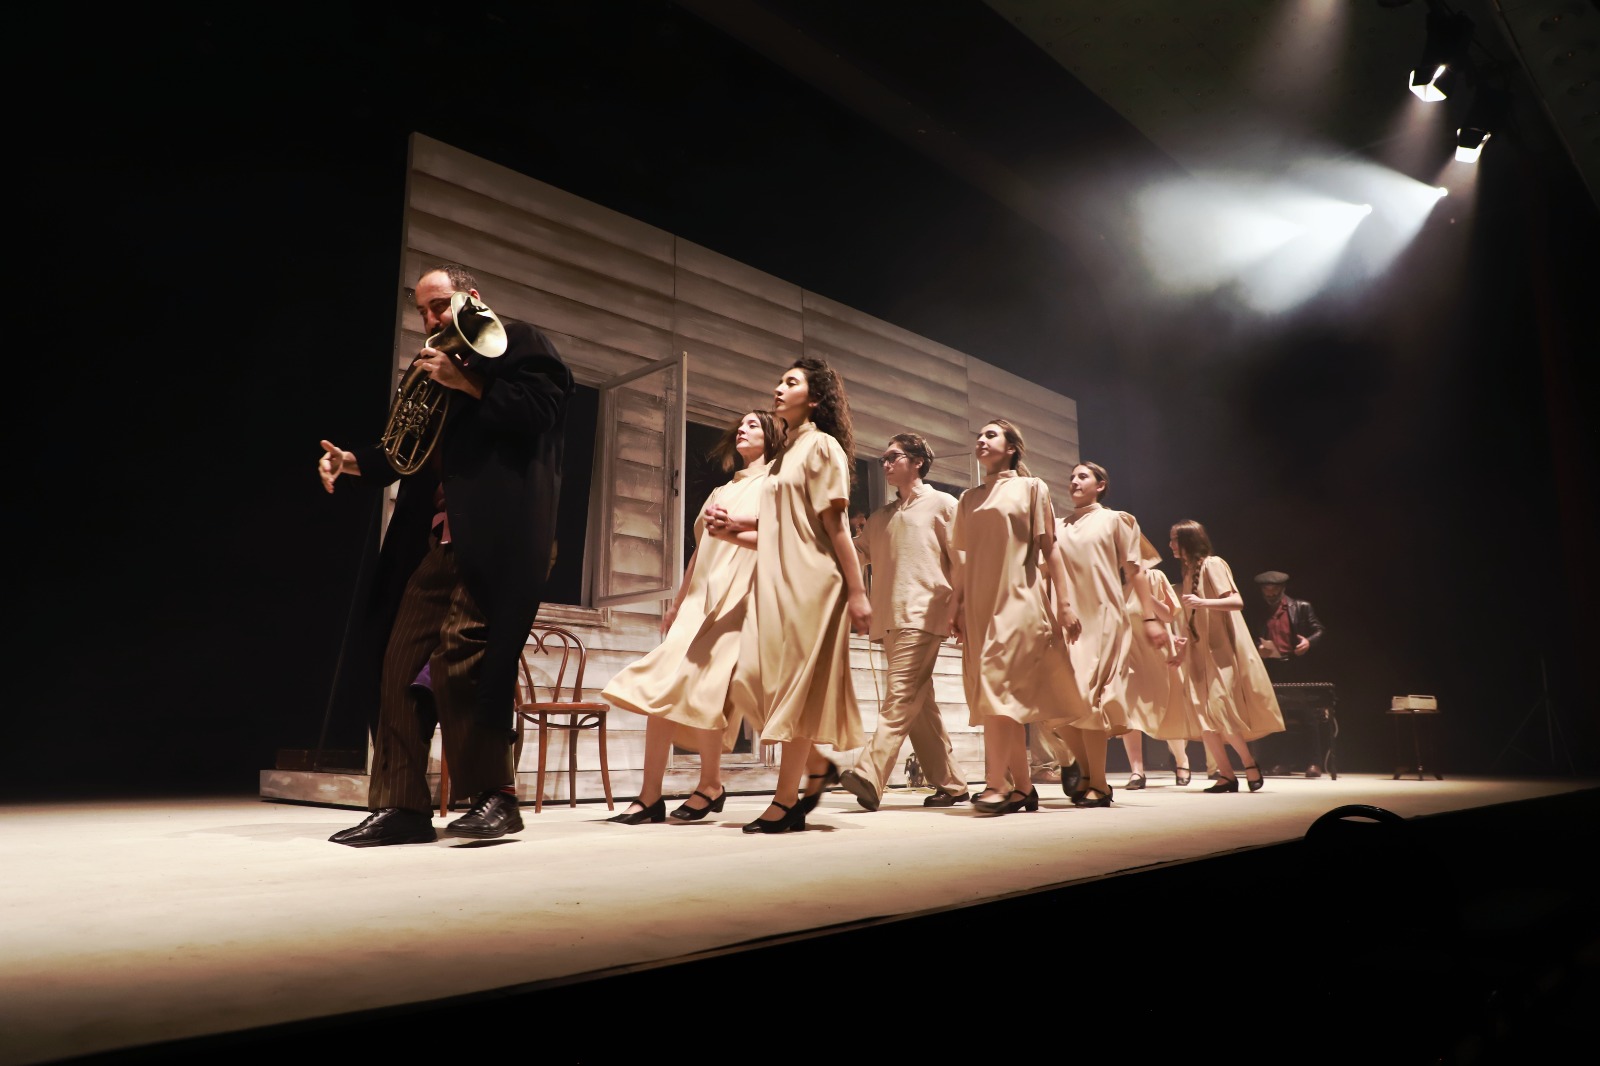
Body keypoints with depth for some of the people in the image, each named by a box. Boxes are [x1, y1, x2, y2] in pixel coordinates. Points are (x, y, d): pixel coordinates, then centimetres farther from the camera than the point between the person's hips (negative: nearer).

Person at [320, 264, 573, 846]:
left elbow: (545, 411, -10)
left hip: (491, 536, -7)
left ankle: (495, 795, -4)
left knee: (460, 659, -16)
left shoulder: (518, 342, 7)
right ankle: (401, 807, 8)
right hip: (433, 541, 8)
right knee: (400, 670, 2)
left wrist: (468, 385, -12)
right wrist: (355, 462, 4)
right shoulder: (432, 369, 27)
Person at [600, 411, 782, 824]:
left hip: (738, 596, -6)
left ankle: (710, 785, 0)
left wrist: (731, 531, -23)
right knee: (660, 685, -7)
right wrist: (676, 605, 21)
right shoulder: (720, 493, 28)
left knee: (700, 689, -17)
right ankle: (650, 796, -6)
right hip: (700, 598, 6)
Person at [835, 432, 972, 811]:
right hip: (888, 617, 7)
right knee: (919, 703, 7)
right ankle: (951, 783, 14)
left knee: (900, 696, -17)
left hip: (922, 614, -7)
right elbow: (858, 553, 14)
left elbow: (960, 560, 1)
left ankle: (869, 775, -27)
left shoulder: (942, 504, 6)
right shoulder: (881, 516, 24)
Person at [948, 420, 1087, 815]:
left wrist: (1064, 604, -5)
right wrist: (954, 608, 8)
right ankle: (1022, 786, 10)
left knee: (998, 685, -16)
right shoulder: (969, 499, 17)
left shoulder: (1031, 487, 6)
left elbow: (1049, 549, 1)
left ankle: (997, 785, -15)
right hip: (980, 604, 4)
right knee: (1010, 695, 5)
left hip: (1019, 600, -4)